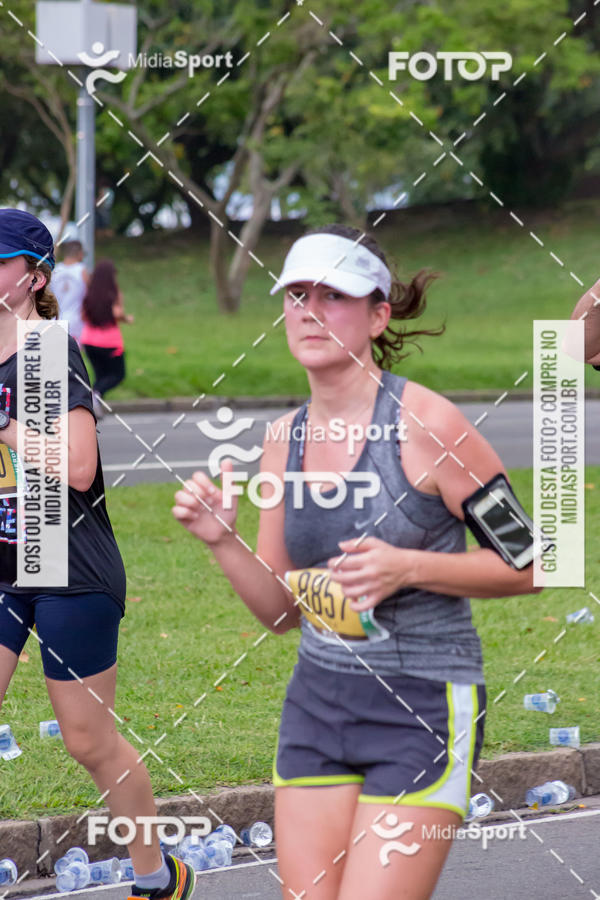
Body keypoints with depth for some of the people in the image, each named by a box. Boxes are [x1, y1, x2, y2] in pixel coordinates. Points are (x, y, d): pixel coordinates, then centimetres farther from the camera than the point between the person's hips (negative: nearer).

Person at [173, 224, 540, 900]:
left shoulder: (425, 425, -12)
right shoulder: (285, 439, 6)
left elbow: (527, 565, -7)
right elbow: (280, 608, 12)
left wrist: (407, 567, -20)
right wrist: (221, 540, -5)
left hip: (424, 708, -6)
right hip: (316, 702, 6)